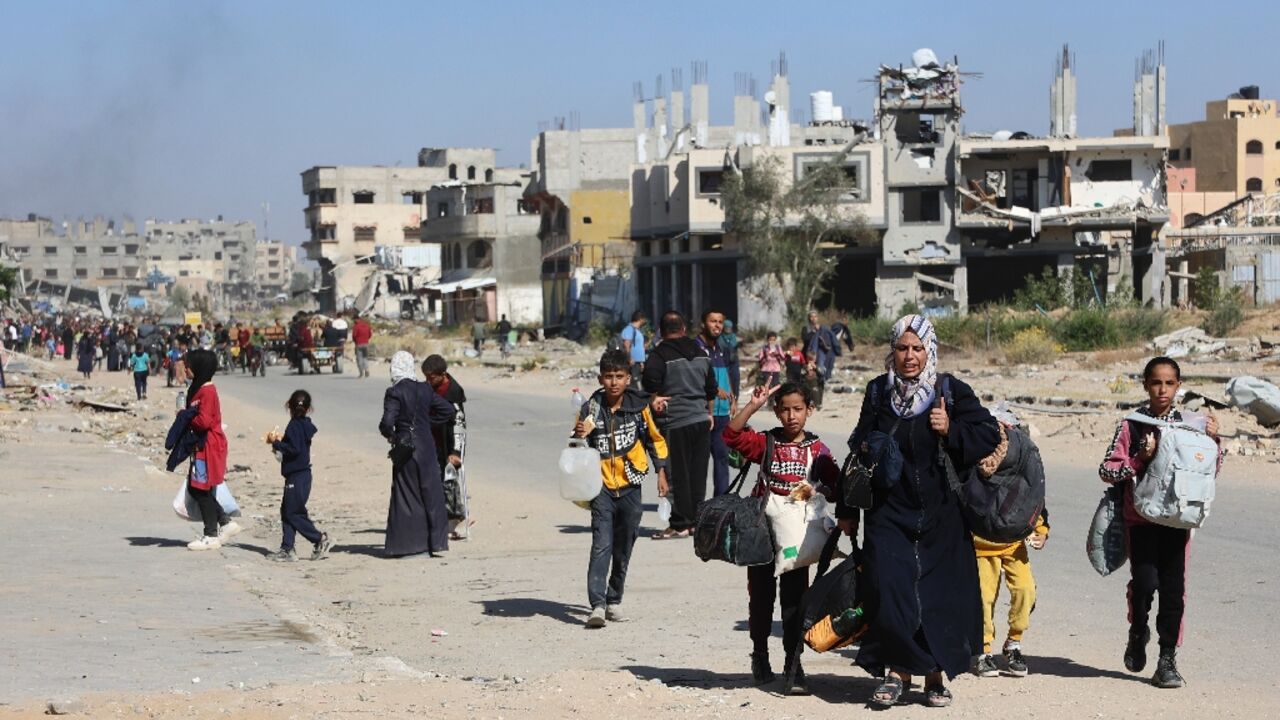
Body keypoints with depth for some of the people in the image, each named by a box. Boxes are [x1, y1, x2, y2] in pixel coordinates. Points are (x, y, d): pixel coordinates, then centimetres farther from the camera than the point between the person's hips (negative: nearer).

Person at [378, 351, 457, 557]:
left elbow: (387, 422, -20)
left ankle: (405, 545, 5)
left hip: (405, 447, -4)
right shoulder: (425, 390, 3)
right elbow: (448, 410, 10)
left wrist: (389, 435, 0)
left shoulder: (394, 393, -12)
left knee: (406, 496, 4)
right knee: (432, 494, 9)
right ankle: (436, 542, 10)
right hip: (426, 446, 4)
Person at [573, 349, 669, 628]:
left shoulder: (639, 406, -1)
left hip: (630, 487, 2)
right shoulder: (591, 409, -5)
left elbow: (655, 439, 13)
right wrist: (579, 436, -22)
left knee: (623, 548, 9)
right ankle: (597, 604, -20)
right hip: (602, 487, -2)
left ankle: (614, 601, 23)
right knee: (601, 545, -15)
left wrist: (661, 473, 13)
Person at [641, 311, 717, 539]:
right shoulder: (700, 353, 12)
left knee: (677, 475, -1)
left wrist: (654, 400, -6)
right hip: (701, 420, 6)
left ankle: (680, 524, 1)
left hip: (675, 423, -6)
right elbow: (711, 387, 18)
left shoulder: (661, 354, -10)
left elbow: (650, 381, -23)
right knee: (698, 473, 11)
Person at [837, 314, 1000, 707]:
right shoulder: (878, 393, 5)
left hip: (940, 515, -1)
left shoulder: (951, 391, -2)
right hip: (889, 513, 1)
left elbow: (989, 434, -2)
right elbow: (859, 451, 12)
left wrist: (950, 431, -19)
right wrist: (847, 510, 12)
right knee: (889, 591, -10)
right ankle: (898, 670, 4)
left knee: (940, 596, 1)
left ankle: (936, 675, 14)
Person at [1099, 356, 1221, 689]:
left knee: (1174, 587, -1)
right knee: (1145, 580, -14)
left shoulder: (1191, 423, 5)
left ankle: (1167, 659, 10)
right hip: (1140, 515, -1)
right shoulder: (1132, 425, 0)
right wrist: (1139, 461, -14)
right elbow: (1106, 470, 0)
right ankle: (1138, 633, 17)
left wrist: (1214, 440, -5)